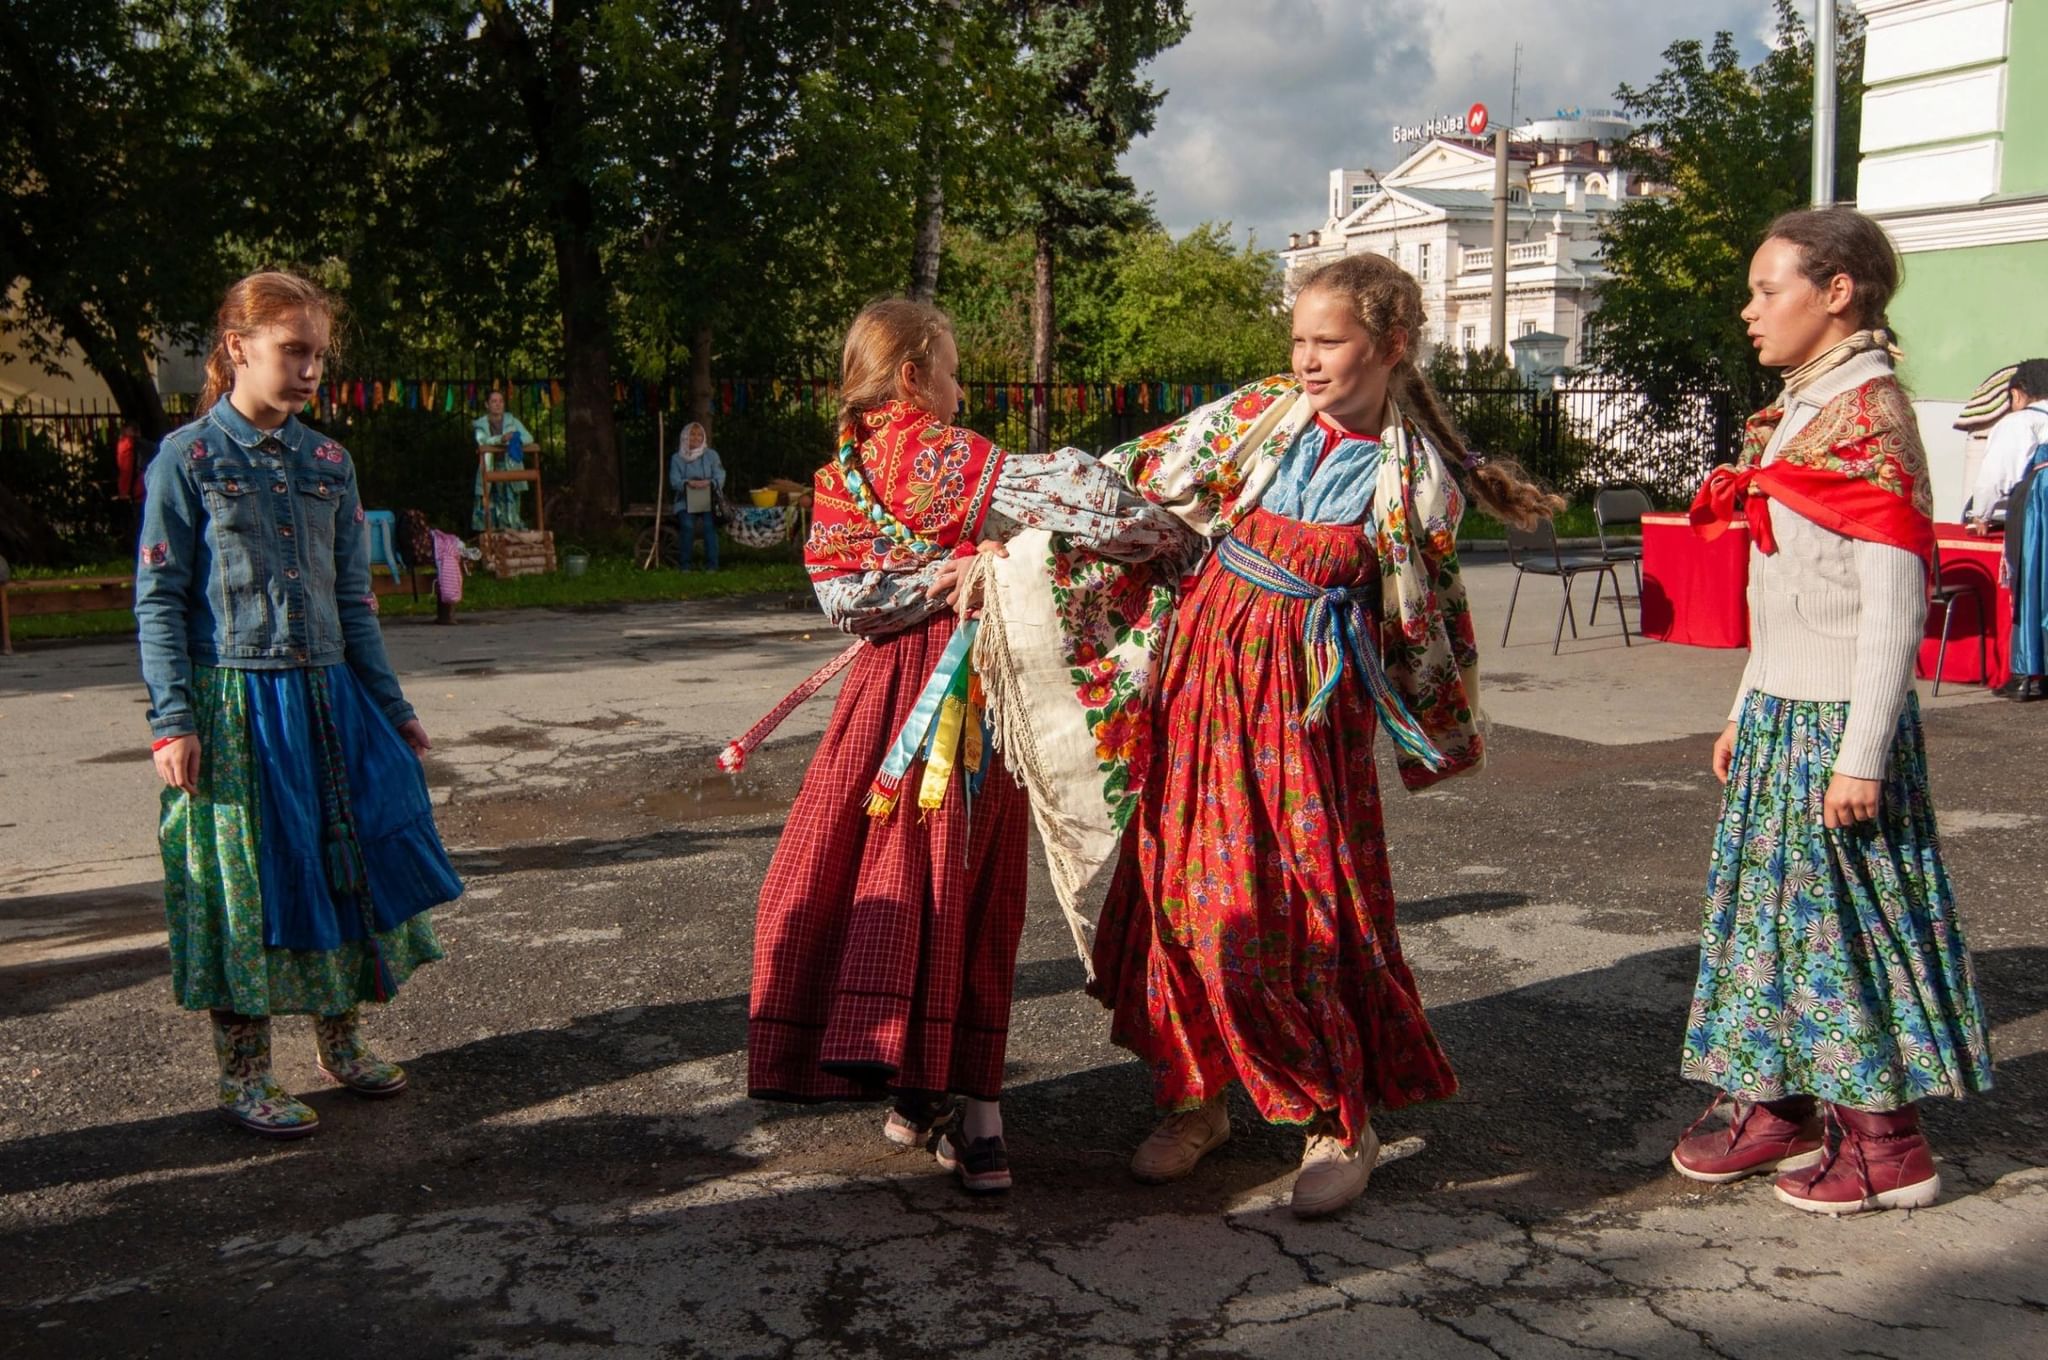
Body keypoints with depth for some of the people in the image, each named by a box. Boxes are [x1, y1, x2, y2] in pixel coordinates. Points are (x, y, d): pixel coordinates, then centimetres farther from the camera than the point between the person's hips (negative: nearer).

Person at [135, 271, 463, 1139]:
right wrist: (173, 722, -14)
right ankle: (244, 1076, 15)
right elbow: (159, 601, -6)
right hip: (236, 705, -5)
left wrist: (390, 706, 13)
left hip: (329, 700, 5)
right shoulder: (188, 459, -5)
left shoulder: (329, 463, 9)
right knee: (247, 881, 2)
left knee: (352, 865, 10)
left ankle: (341, 1040, 29)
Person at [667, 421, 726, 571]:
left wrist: (709, 482, -22)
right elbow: (674, 481, -2)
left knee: (709, 524, -26)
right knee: (687, 525, -26)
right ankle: (684, 565, -20)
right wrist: (688, 483, -22)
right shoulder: (677, 458, 9)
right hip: (686, 499, 0)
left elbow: (720, 477, -1)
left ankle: (711, 565, -24)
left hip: (708, 499, 0)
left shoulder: (711, 455, 9)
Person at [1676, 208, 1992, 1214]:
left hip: (1836, 719, -9)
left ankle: (1887, 1146, 13)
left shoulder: (1870, 412, -14)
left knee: (1847, 915, 0)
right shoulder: (1802, 410, 13)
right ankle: (1778, 1109, 25)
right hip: (1781, 713, 9)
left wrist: (1862, 753, -20)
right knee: (1773, 901, 13)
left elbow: (1894, 603, -18)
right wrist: (1745, 712, 20)